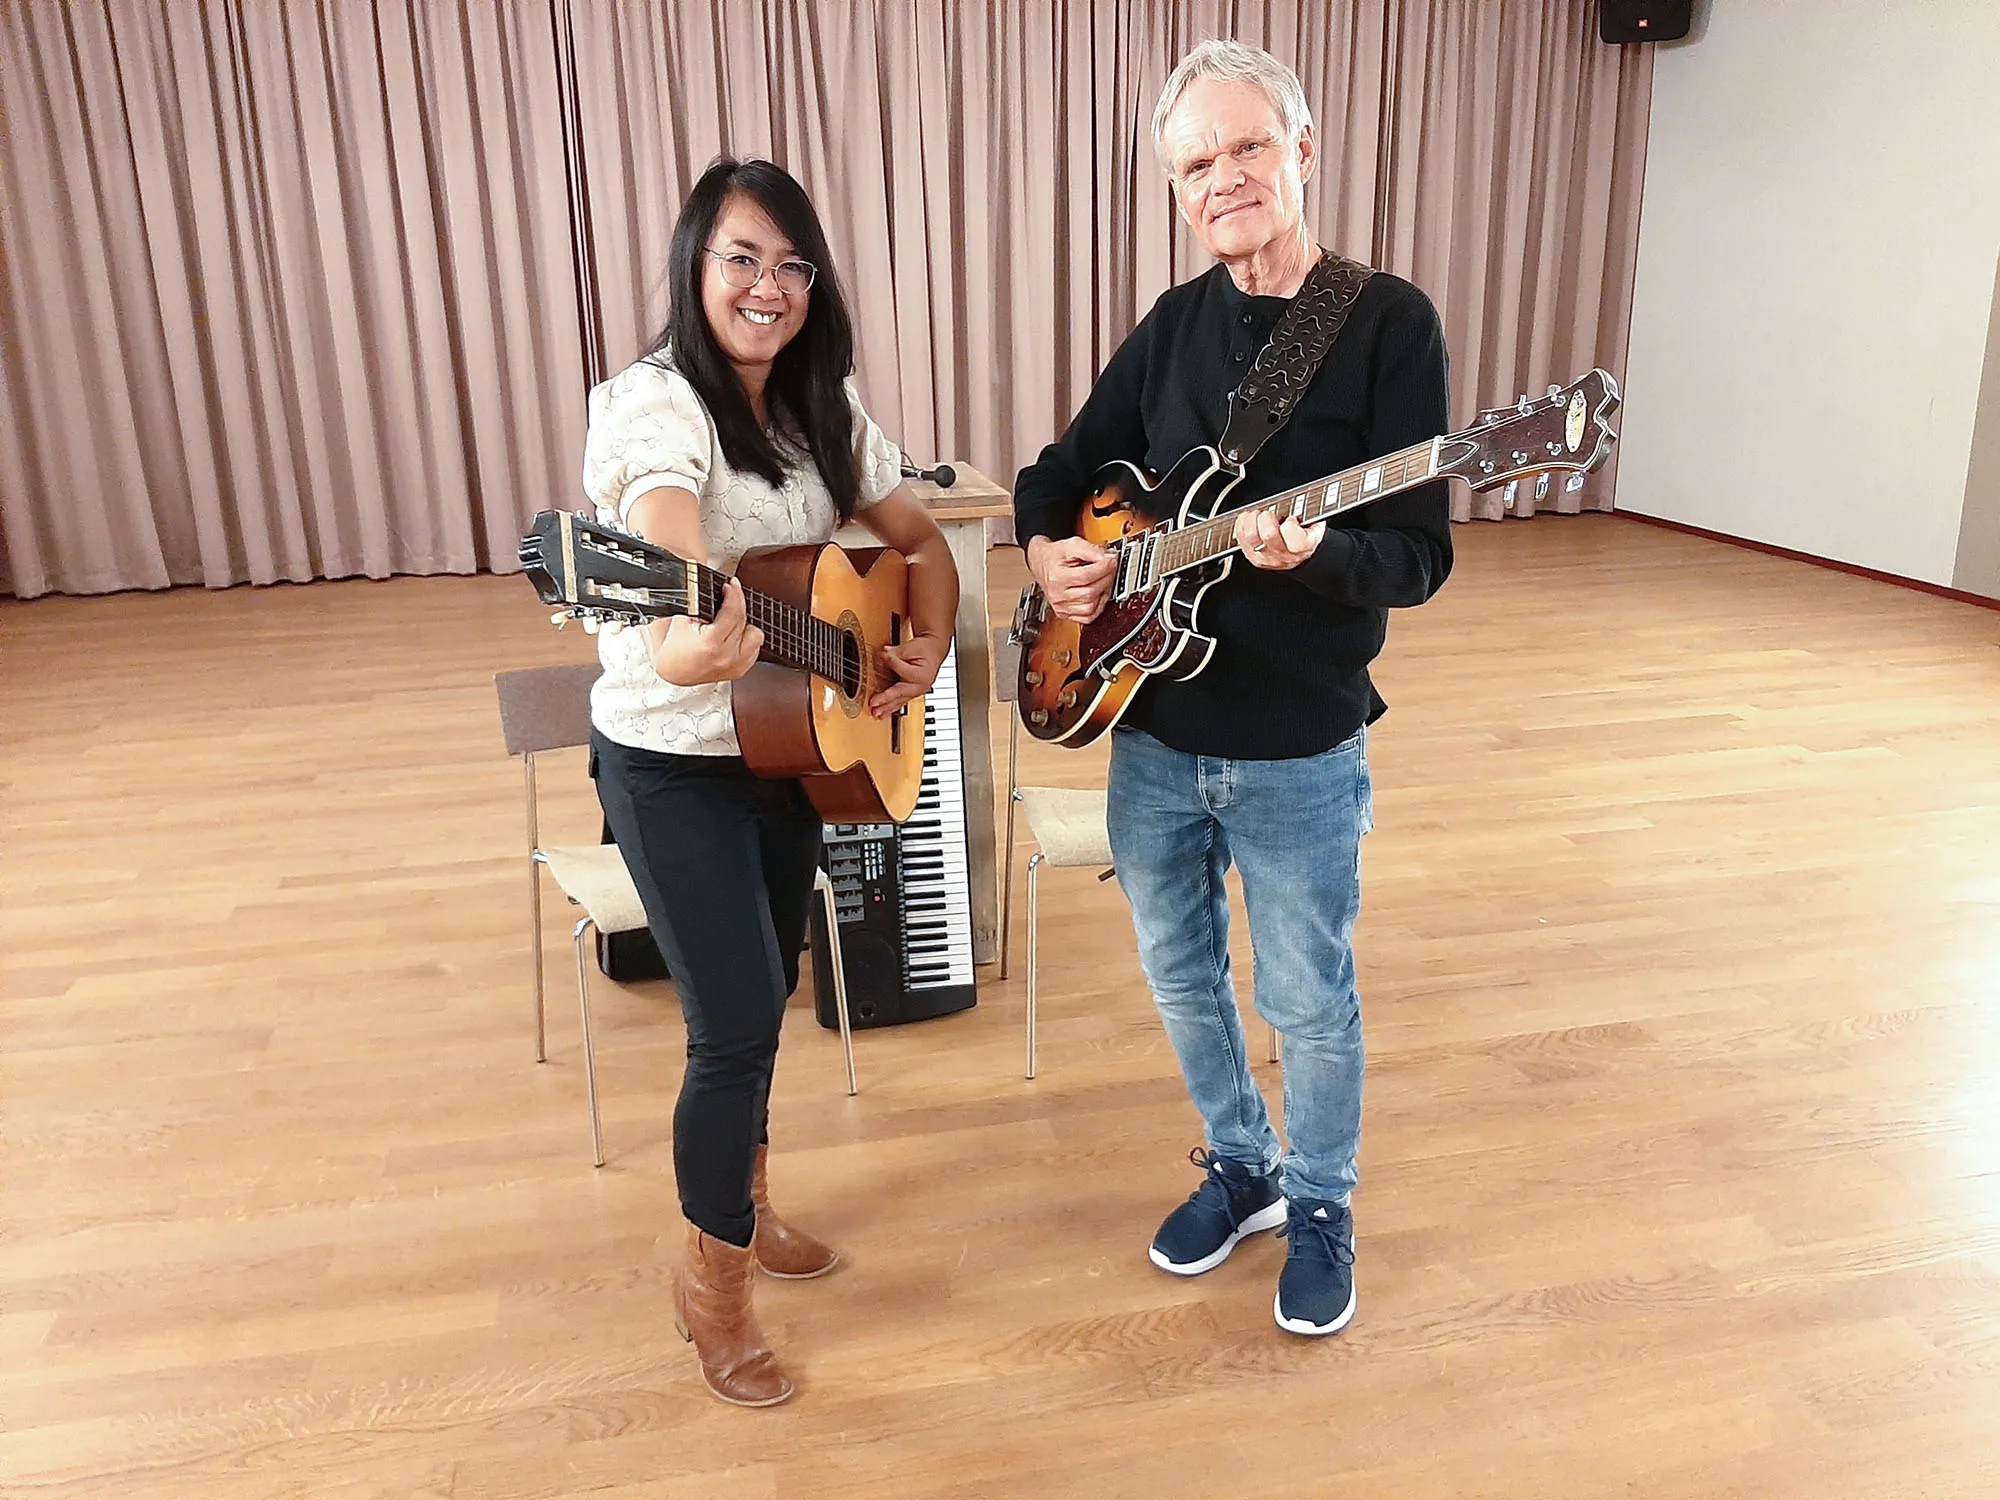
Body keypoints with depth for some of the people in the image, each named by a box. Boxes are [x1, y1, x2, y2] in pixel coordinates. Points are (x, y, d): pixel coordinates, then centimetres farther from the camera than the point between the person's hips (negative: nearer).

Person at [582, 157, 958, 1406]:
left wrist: (931, 646, -6)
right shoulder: (655, 403, -19)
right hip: (675, 764, -7)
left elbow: (921, 539, 11)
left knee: (763, 998, 19)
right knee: (740, 1026, -5)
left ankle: (747, 1207, 42)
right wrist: (691, 649, -59)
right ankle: (714, 1282, 19)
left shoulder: (821, 410, 4)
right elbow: (667, 541, -39)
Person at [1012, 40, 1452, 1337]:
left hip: (1299, 752, -5)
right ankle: (1240, 1167, 43)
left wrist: (1312, 552, -35)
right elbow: (1065, 468, 15)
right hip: (1154, 736, 5)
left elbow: (1418, 559, -14)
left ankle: (1320, 1210, 36)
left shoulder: (1389, 321, -10)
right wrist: (1048, 546, -7)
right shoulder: (1173, 326, 5)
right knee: (1181, 975, 19)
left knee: (1310, 999, 11)